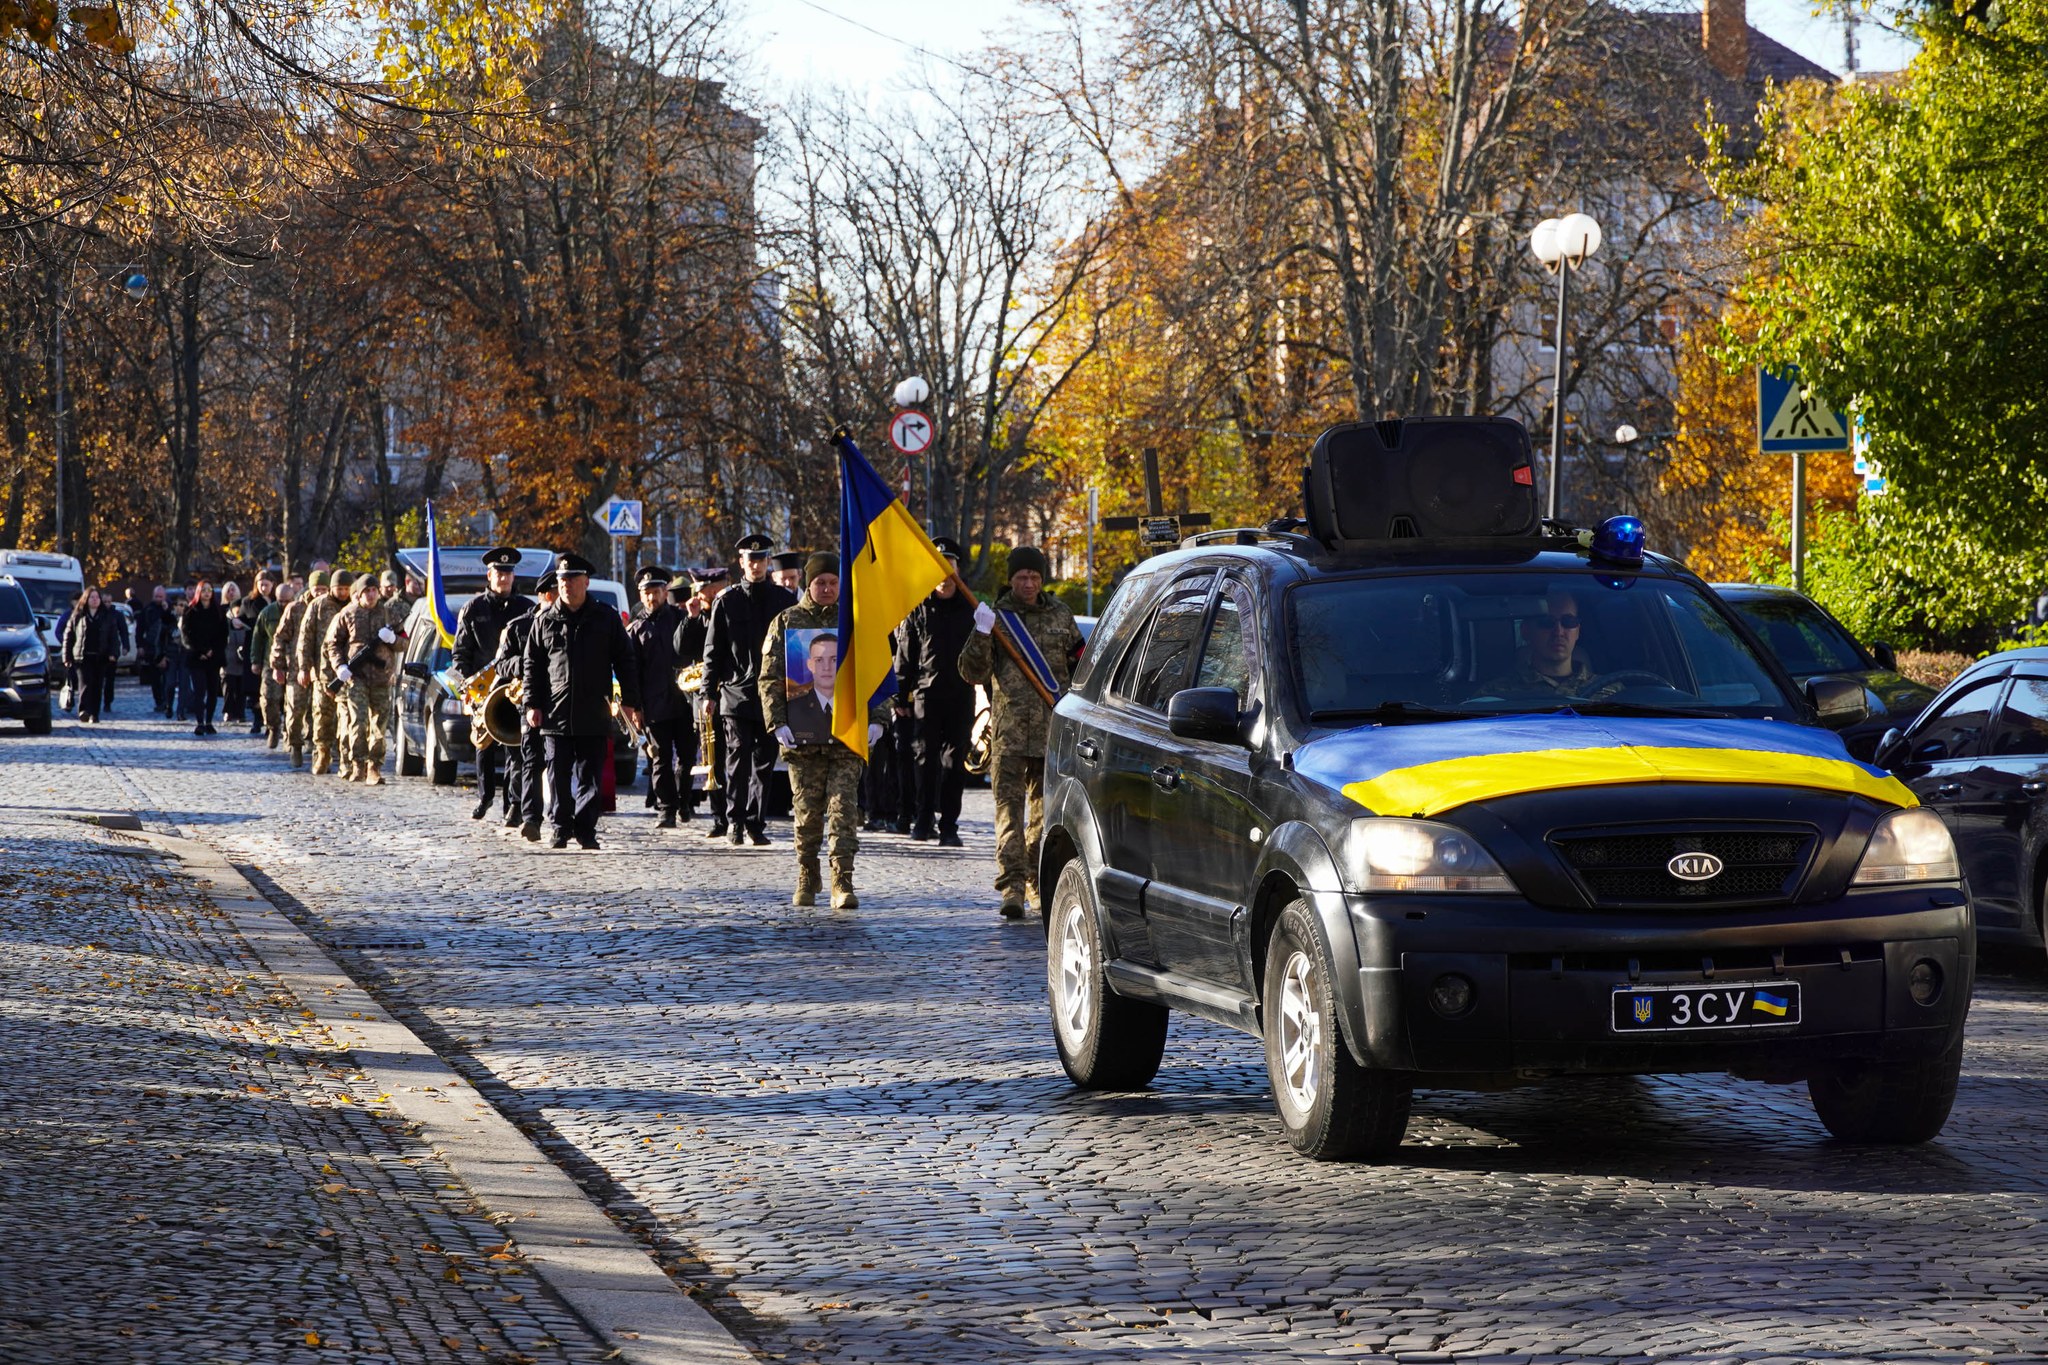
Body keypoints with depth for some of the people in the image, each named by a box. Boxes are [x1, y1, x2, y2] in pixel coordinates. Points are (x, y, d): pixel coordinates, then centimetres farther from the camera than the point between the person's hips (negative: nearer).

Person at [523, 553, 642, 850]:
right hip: (556, 713, 1)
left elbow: (625, 661, 7)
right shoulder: (544, 621, 8)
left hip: (594, 714, -1)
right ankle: (562, 828, 13)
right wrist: (532, 704, 2)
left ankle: (585, 829, 2)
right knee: (559, 775, 3)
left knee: (589, 776, -1)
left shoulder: (606, 619, 6)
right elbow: (532, 666, 10)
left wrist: (630, 702, 0)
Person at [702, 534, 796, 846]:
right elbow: (713, 650, 6)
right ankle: (737, 822, 1)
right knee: (738, 759, -7)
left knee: (764, 762, 4)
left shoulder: (785, 599, 8)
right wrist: (709, 692, 0)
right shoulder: (727, 601, 4)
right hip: (736, 693, -1)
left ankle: (756, 823, 11)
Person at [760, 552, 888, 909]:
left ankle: (843, 885, -9)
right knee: (807, 814, 5)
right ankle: (806, 884, 17)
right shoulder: (786, 622, 8)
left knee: (844, 811, -8)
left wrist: (876, 719, 0)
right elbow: (769, 678, 6)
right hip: (802, 737, 0)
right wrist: (777, 723, -5)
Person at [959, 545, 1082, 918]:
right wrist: (981, 635, -20)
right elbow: (973, 673, -4)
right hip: (1008, 730, -3)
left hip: (1052, 730, 3)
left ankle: (1038, 884, 18)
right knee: (1009, 807, -11)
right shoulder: (997, 615, 2)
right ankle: (1012, 888, -17)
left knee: (1045, 808, 9)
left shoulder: (1060, 615, 10)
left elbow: (1079, 664, 23)